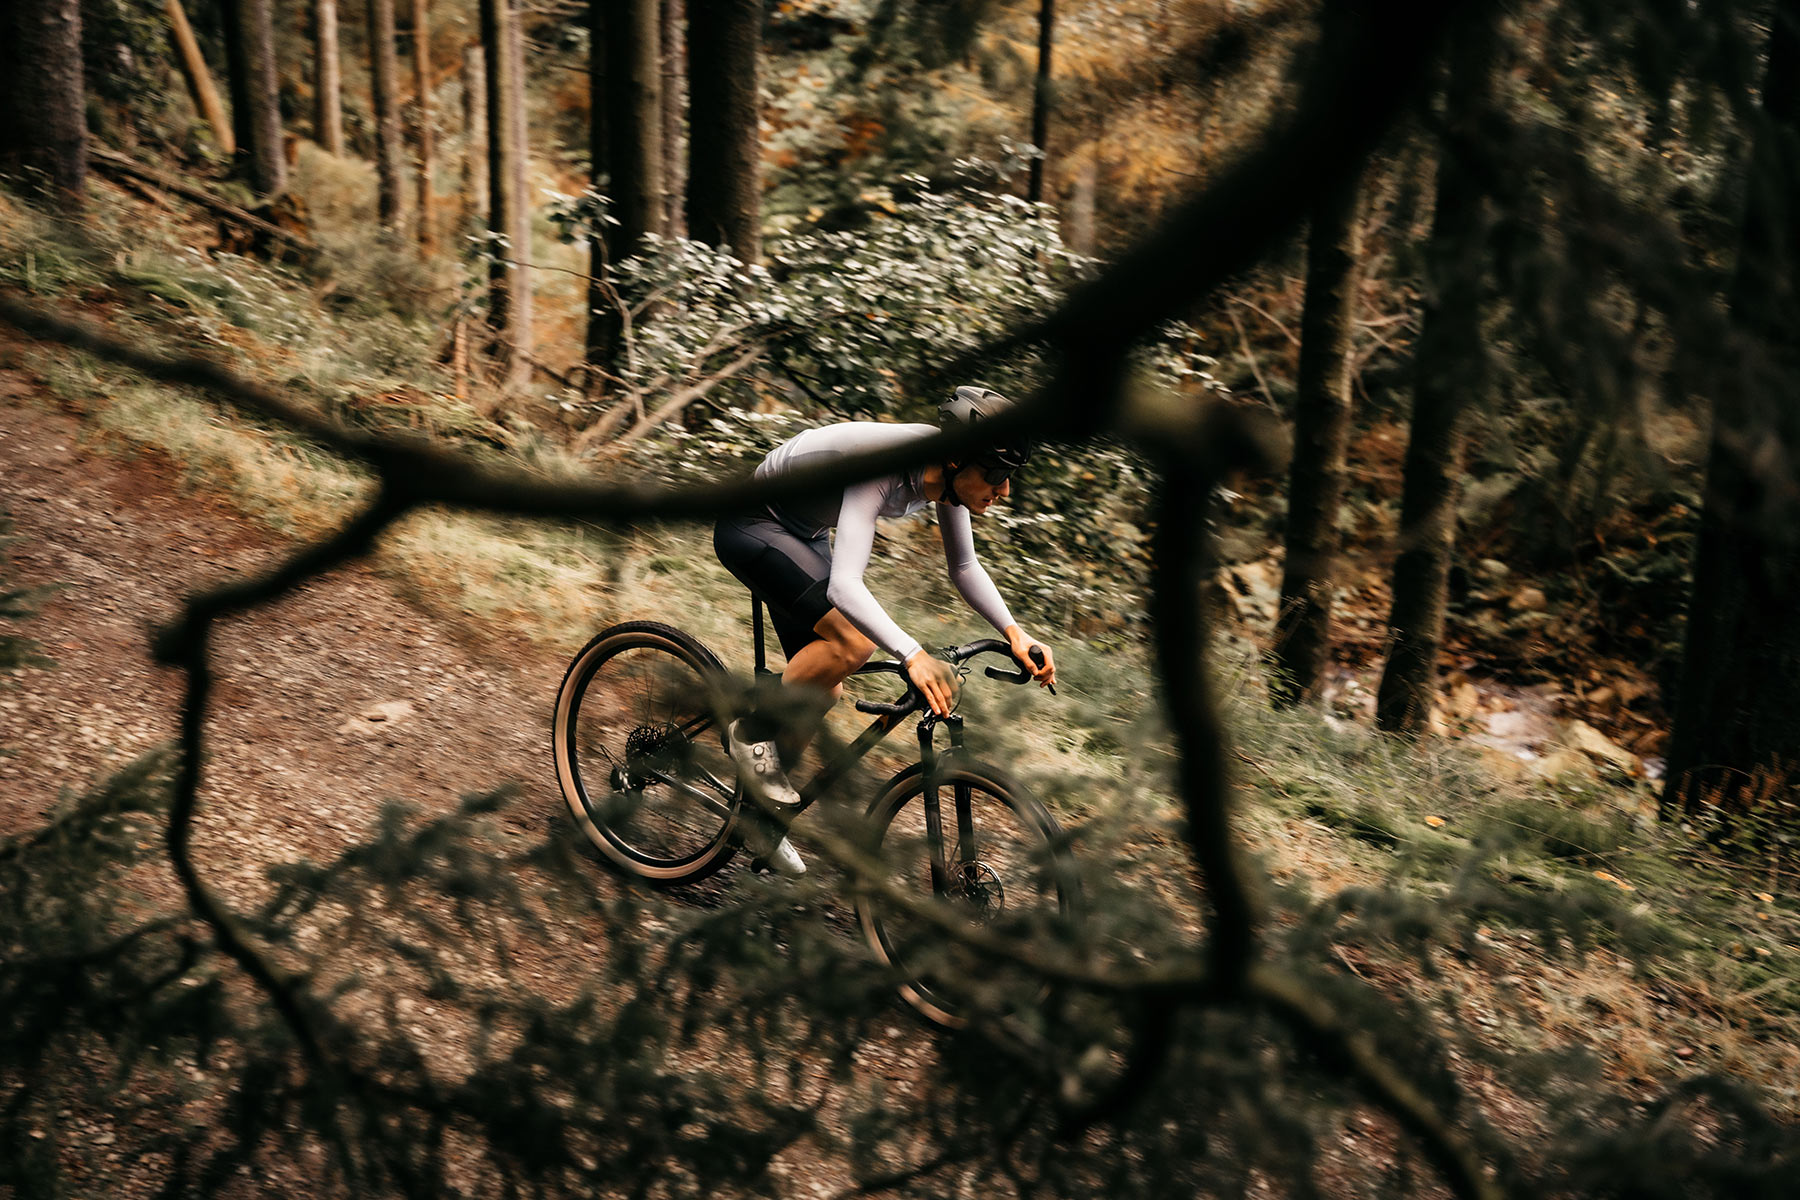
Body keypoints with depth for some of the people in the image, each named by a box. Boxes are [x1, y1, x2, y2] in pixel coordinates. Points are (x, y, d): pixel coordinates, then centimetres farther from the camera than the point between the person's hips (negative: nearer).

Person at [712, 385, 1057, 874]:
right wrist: (912, 655, -59)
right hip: (750, 526, -8)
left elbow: (963, 567, 0)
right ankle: (752, 733, -6)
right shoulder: (881, 468, -38)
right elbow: (844, 585, -48)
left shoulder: (947, 472, -14)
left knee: (824, 691, 7)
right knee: (852, 642, -28)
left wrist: (1013, 633, -14)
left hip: (804, 534, 9)